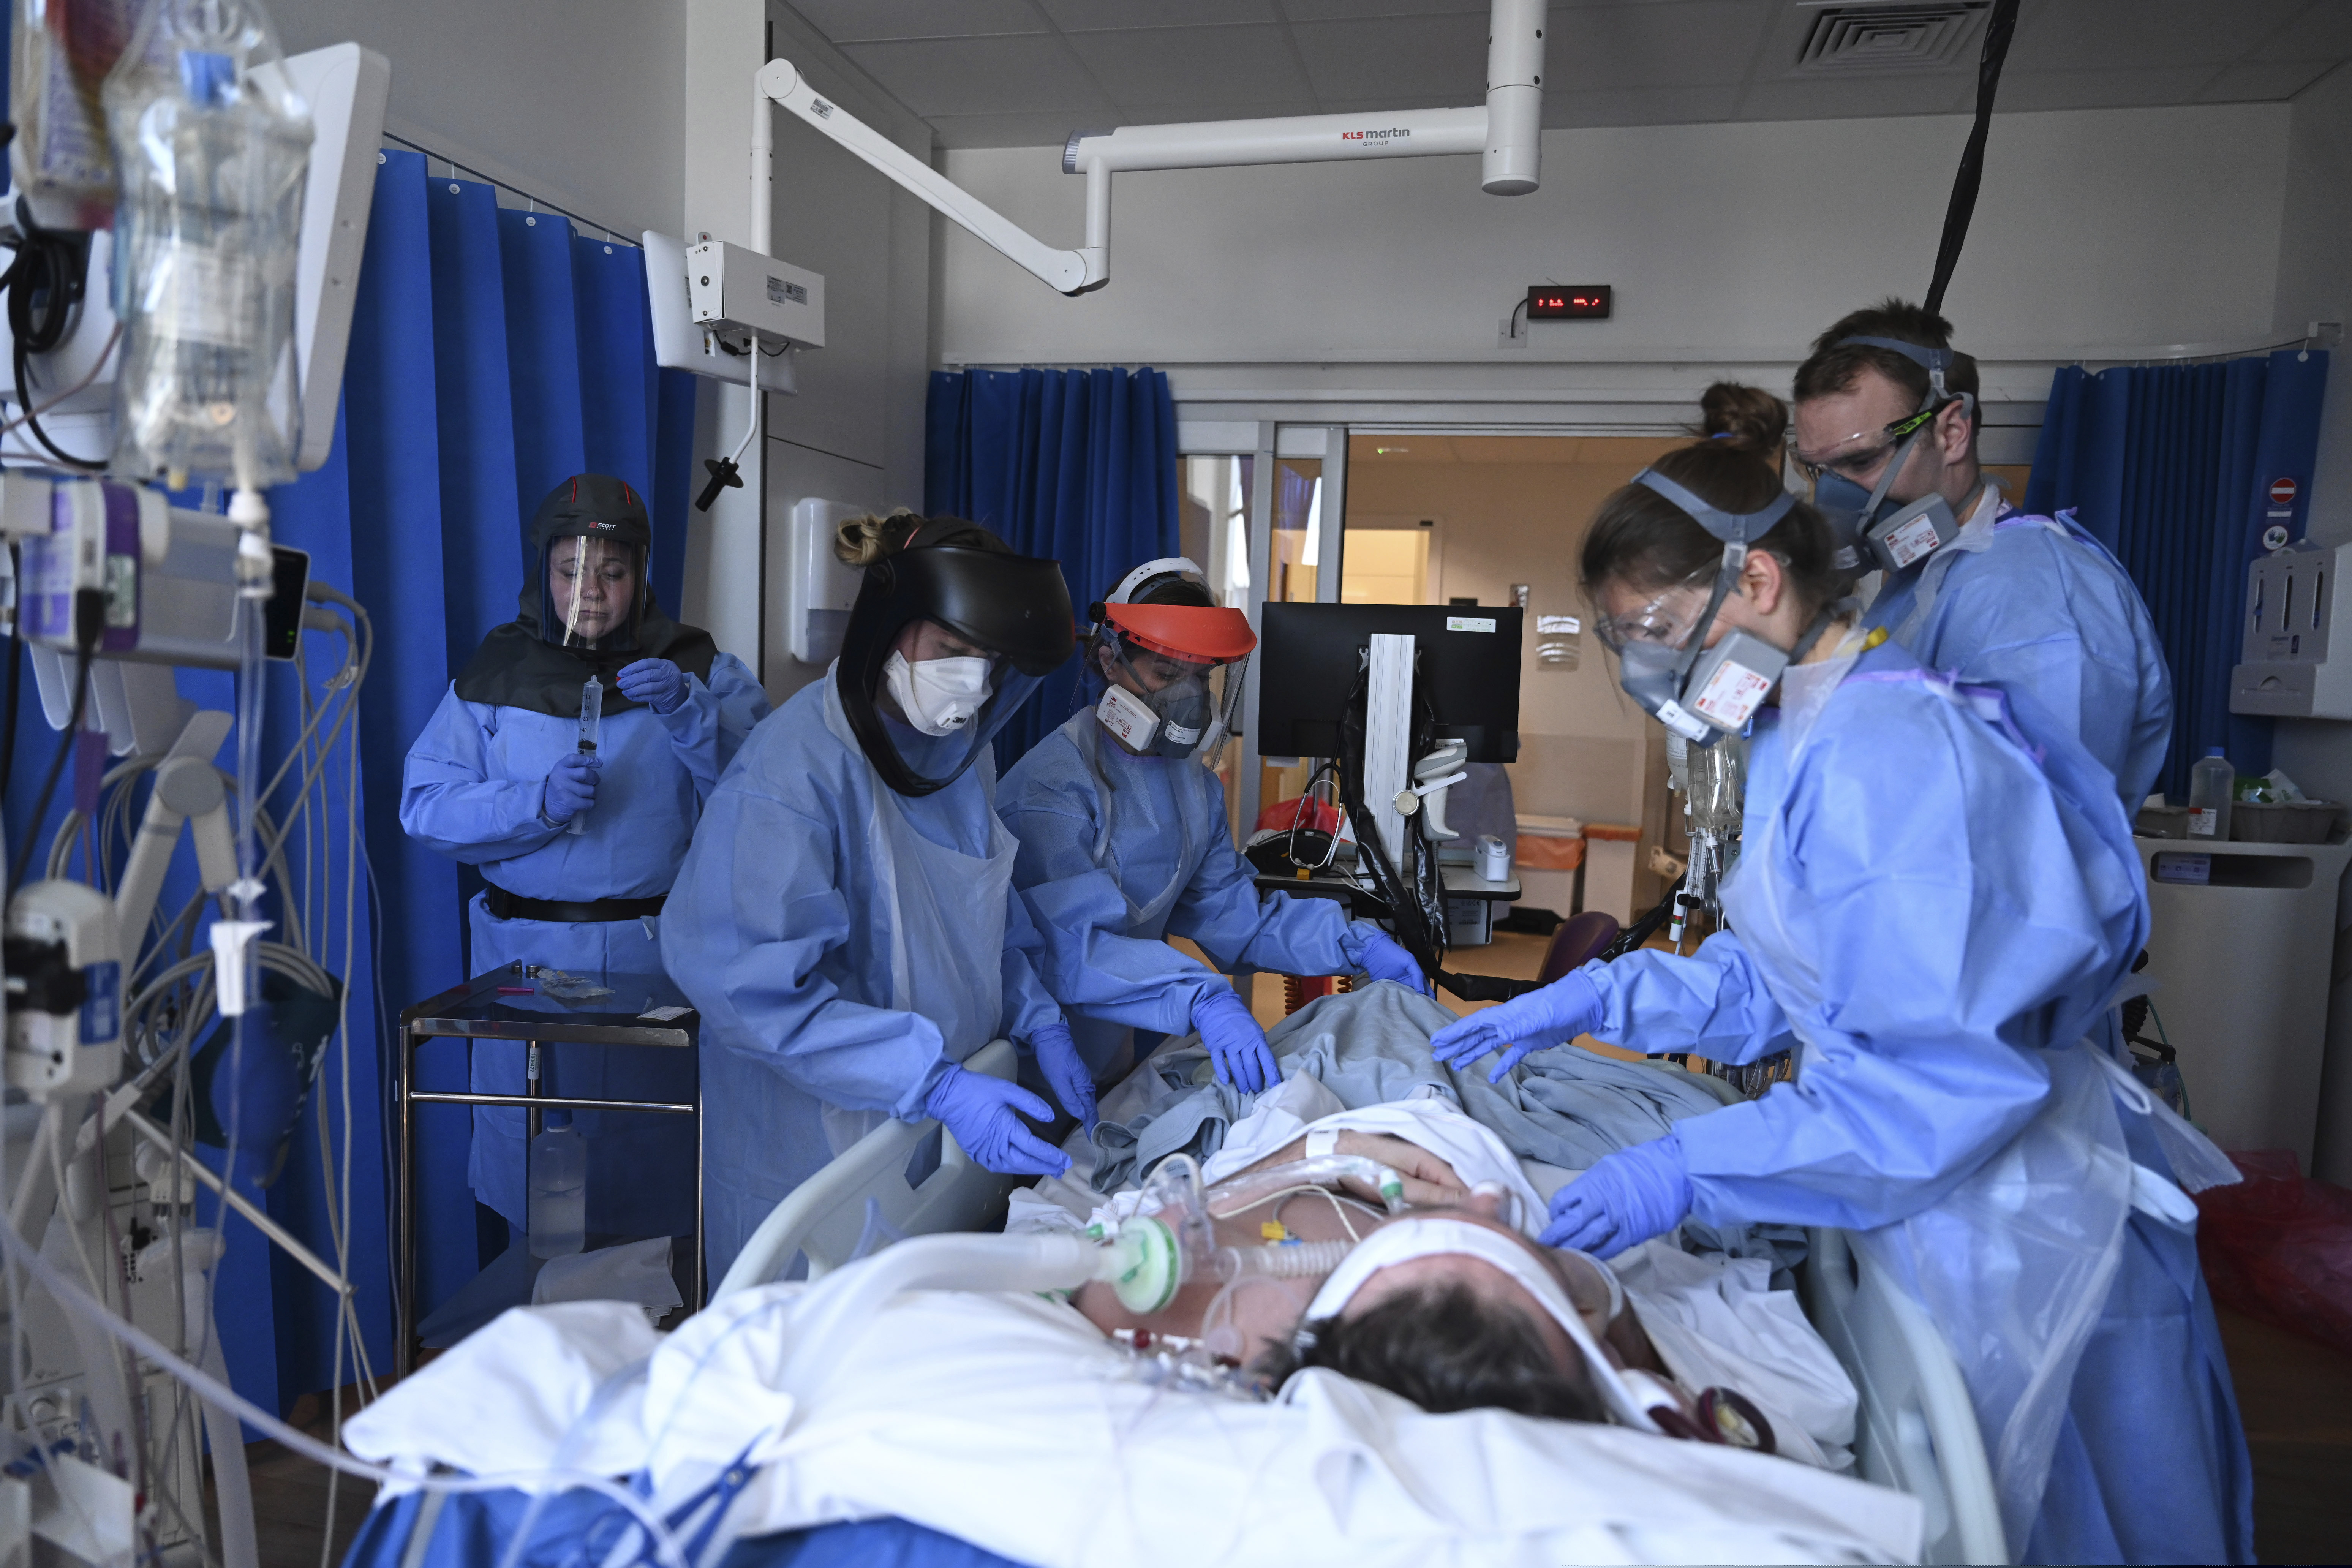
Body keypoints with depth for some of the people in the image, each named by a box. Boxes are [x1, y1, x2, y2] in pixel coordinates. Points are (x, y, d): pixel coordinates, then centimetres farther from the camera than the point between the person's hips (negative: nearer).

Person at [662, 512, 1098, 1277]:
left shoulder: (961, 748, 3)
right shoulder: (795, 765, -23)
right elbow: (750, 982, -28)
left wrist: (1040, 1025, -2)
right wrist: (934, 1084, -31)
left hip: (946, 1125, 7)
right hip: (816, 1141, -7)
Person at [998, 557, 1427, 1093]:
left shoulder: (1195, 784, 11)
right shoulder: (1052, 787, -17)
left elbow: (1232, 910, 6)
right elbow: (1078, 943, -29)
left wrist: (1356, 943, -8)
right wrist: (1203, 999, -42)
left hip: (1140, 1054, 6)